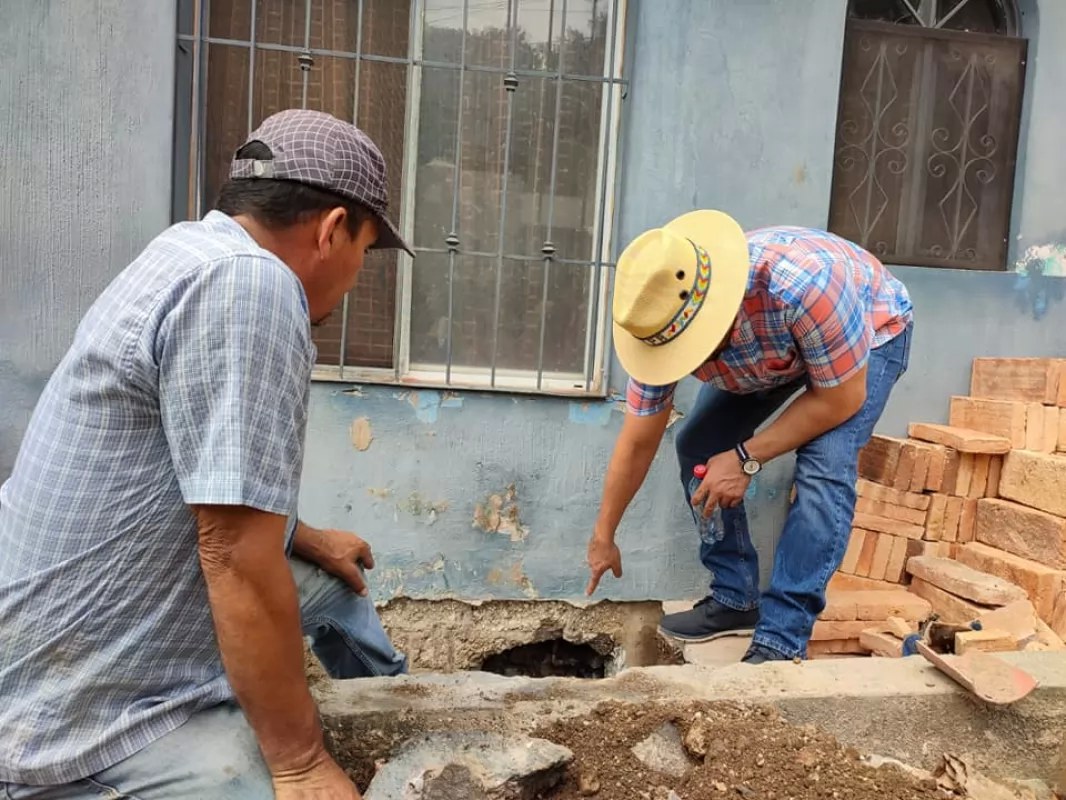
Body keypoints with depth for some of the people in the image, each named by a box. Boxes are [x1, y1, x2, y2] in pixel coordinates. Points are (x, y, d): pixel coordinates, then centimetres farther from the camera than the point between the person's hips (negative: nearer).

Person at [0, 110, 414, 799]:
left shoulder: (193, 253, 5)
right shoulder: (249, 283, -26)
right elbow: (236, 556, -29)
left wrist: (307, 540, 21)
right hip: (87, 720, -10)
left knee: (333, 582, 25)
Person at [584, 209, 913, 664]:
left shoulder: (804, 284, -45)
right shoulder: (662, 326, -27)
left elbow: (842, 397, -29)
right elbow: (637, 444, -13)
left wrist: (747, 458, -28)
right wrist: (603, 536, -5)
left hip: (870, 332, -4)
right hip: (768, 346, 5)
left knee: (823, 470, -25)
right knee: (698, 447, -6)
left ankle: (781, 640, -15)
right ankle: (734, 599, 9)